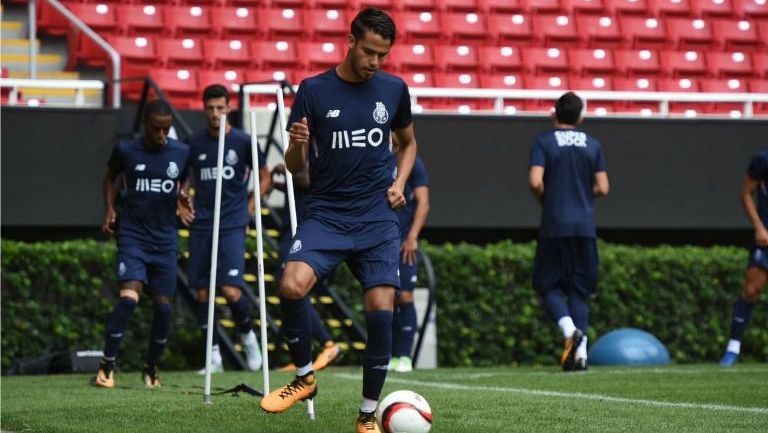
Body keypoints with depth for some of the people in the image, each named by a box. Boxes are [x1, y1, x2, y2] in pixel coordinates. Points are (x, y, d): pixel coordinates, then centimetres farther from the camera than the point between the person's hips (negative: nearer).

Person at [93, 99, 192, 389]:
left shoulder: (181, 153, 1)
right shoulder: (125, 150, -3)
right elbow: (111, 177, 16)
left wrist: (184, 197, 0)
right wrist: (109, 208, 4)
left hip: (165, 240, 3)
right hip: (132, 236, -3)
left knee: (164, 305, 1)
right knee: (129, 297, -21)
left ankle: (151, 368, 20)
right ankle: (106, 366, -12)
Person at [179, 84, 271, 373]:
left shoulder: (242, 142, -1)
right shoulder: (195, 143, 5)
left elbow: (265, 178, 10)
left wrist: (249, 206, 1)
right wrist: (182, 206, 8)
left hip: (232, 225, -3)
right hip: (201, 226, 3)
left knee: (231, 290, -14)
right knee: (202, 292, 1)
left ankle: (247, 335, 14)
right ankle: (213, 356, 10)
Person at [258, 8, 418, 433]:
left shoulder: (394, 90, 4)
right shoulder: (314, 90, -3)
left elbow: (408, 143, 22)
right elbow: (294, 167, 0)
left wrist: (399, 183, 4)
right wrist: (297, 145, -22)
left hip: (377, 219, 2)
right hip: (325, 215, -1)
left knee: (380, 311, -10)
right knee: (290, 287, -25)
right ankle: (304, 377, -1)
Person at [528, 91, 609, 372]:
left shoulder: (544, 142, -2)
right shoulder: (593, 145, 7)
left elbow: (535, 182, -13)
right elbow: (602, 188, 4)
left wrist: (546, 199, 7)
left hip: (554, 225, -3)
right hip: (585, 226, 3)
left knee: (548, 285, 6)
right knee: (580, 289, 8)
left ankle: (569, 329, -20)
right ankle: (581, 350, -2)